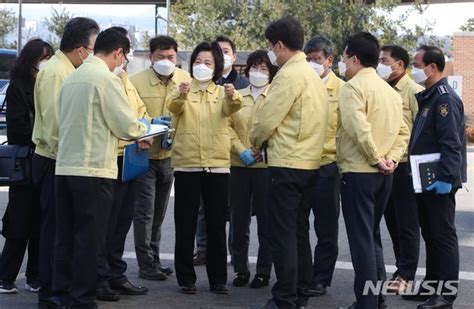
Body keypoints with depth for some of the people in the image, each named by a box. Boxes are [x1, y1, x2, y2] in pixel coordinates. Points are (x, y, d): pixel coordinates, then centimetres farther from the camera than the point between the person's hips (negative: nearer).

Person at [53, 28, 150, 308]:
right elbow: (126, 125, -12)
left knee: (66, 236, 12)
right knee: (90, 238, -1)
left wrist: (132, 136, 22)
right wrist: (143, 127, 10)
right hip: (94, 169, -8)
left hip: (65, 166, 8)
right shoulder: (107, 78, -11)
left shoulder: (73, 77, 13)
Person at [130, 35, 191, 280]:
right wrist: (151, 123, -24)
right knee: (145, 211, -3)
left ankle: (154, 260, 26)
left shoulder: (185, 80, -2)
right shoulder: (136, 81, -12)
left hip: (169, 155, 4)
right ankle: (146, 264, 5)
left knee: (159, 212, 15)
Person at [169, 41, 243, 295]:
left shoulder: (222, 92, 8)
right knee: (185, 225, 3)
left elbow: (230, 109, -14)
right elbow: (174, 109, -18)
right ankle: (186, 278, 11)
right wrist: (181, 96, -41)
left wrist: (233, 97, -37)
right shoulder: (183, 91, 4)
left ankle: (218, 279, 13)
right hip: (187, 164, -1)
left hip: (217, 165, 1)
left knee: (217, 225, 6)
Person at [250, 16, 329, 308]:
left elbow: (266, 118, -13)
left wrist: (256, 142, 6)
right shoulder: (313, 76, 15)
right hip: (309, 163, 9)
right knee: (300, 232, 13)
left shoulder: (289, 74, -14)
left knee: (282, 233, -4)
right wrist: (269, 141, 15)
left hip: (288, 164, -9)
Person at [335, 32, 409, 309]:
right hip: (383, 174, 8)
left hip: (358, 172, -8)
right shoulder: (390, 90, 14)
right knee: (373, 236, 18)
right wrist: (391, 159, 0)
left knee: (361, 239, -2)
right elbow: (403, 131, 10)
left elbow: (358, 128, -25)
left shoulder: (354, 87, -11)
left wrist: (376, 159, -16)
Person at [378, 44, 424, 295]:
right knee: (392, 220, 13)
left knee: (407, 223, 0)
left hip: (405, 166, -7)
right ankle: (402, 268, 23)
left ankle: (406, 274, 7)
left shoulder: (413, 91, -9)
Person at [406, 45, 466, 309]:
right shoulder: (427, 97, 15)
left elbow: (451, 143, -22)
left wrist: (445, 178, -27)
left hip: (439, 182, -10)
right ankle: (431, 287, 24)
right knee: (430, 235, 15)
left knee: (443, 236, -4)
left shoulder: (445, 98, -15)